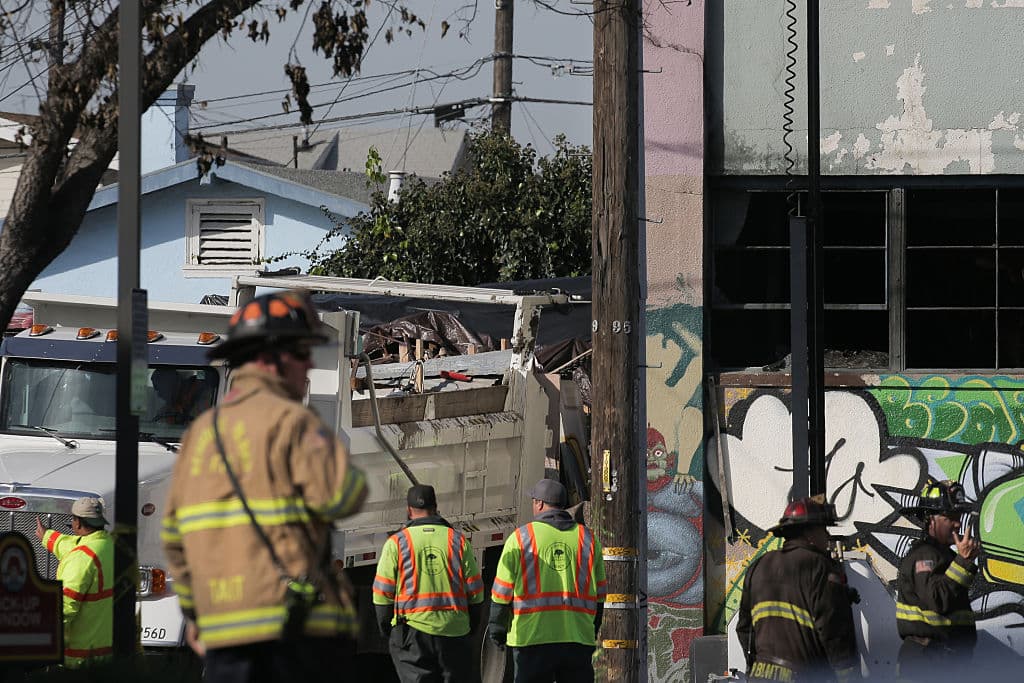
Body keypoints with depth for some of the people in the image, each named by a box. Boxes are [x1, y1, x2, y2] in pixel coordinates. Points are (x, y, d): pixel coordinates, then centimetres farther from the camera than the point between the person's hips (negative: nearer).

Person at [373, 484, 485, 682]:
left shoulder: (396, 543, -1)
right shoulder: (458, 541, 5)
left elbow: (383, 594, -1)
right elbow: (475, 592, 7)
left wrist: (386, 629, 12)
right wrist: (471, 627, 19)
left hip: (412, 630, -2)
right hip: (454, 632, 2)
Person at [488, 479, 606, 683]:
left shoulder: (521, 538, 0)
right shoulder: (587, 539, 10)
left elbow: (503, 590, 1)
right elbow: (598, 595, 12)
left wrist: (497, 629, 13)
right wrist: (592, 632, 21)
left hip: (532, 636, -3)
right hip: (578, 639, 3)